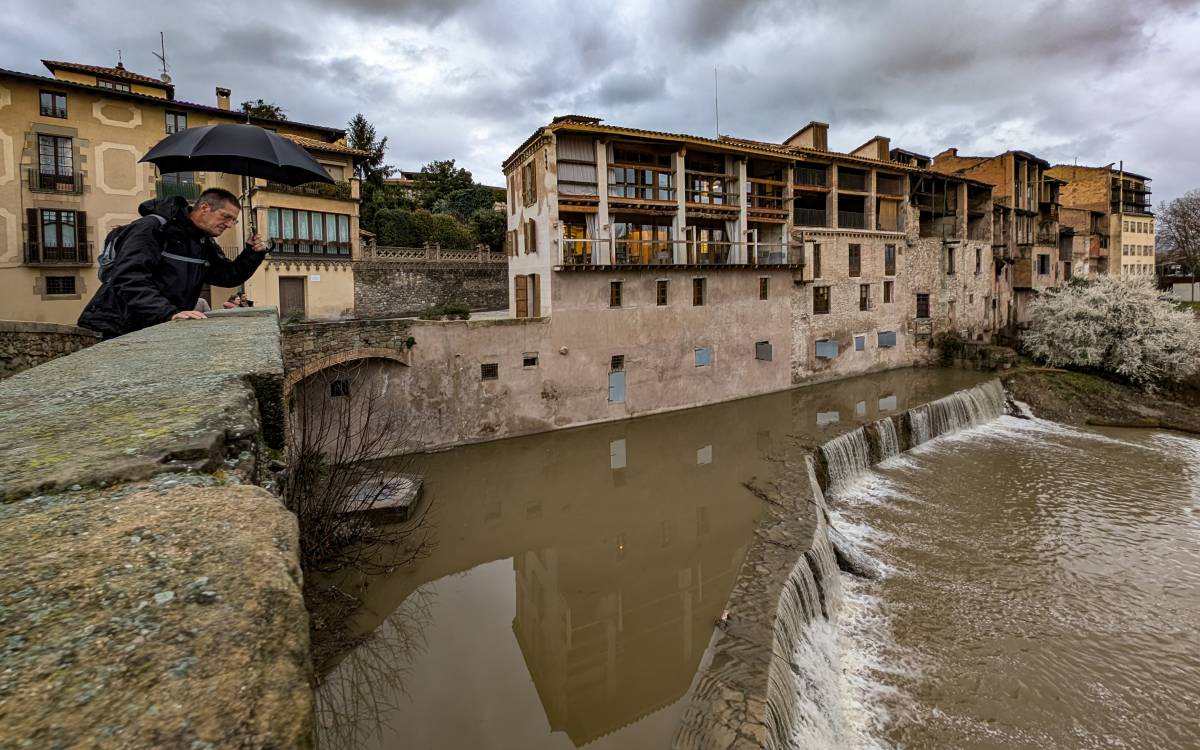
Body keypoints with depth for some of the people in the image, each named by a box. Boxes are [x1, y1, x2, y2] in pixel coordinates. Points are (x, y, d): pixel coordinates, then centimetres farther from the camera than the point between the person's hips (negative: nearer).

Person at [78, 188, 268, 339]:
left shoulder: (205, 244, 12)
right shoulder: (154, 227, -14)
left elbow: (229, 276, 16)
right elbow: (129, 279, -25)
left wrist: (252, 254, -2)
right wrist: (170, 313, -39)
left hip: (164, 331, 7)